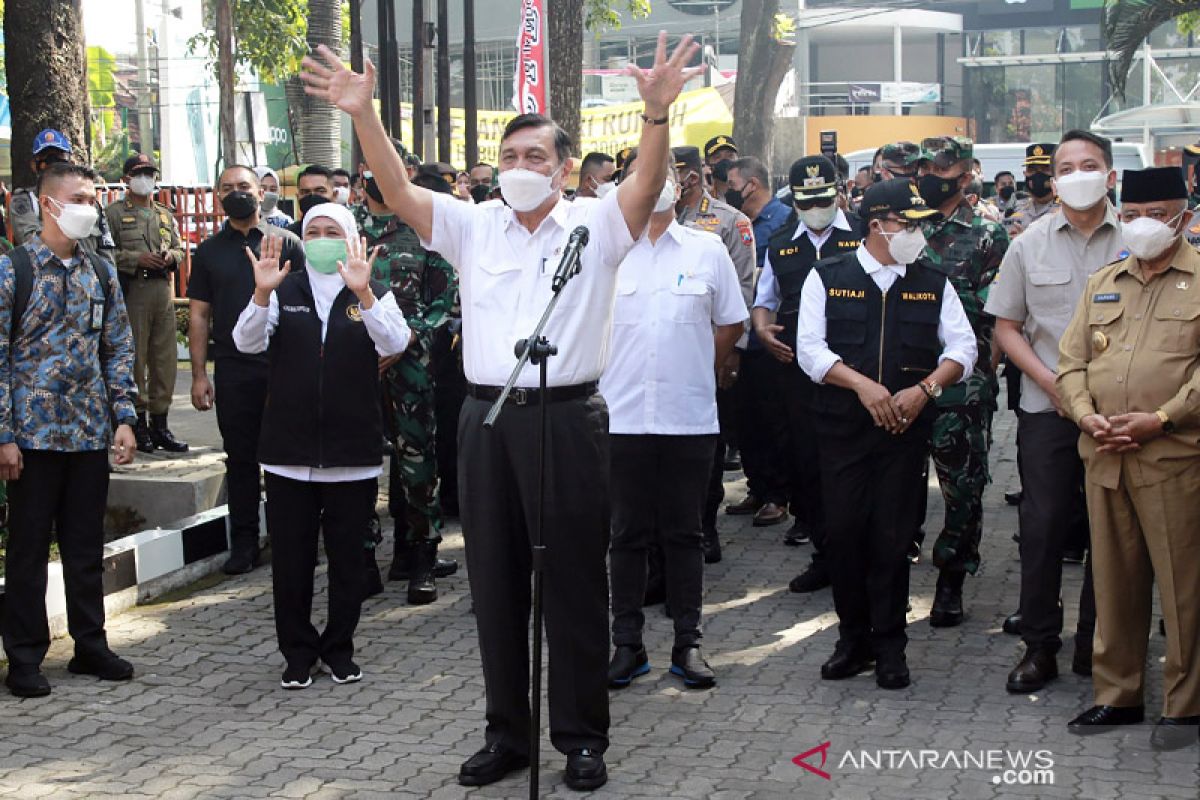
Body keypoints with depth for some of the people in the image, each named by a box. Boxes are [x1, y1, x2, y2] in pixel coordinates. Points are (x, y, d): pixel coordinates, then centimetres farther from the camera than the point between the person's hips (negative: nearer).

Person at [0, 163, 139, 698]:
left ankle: (90, 645, 23)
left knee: (87, 546, 12)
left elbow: (119, 349, 12)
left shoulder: (101, 272, 8)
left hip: (91, 433, 4)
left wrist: (124, 418, 2)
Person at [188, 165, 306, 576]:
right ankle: (244, 542, 12)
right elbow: (199, 314, 9)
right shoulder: (209, 251, 10)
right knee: (240, 457, 6)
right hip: (233, 369, 2)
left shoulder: (286, 243, 4)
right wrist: (199, 374, 2)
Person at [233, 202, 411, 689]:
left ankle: (339, 648, 23)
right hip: (289, 452, 1)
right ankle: (298, 652, 18)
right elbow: (246, 341, -9)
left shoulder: (373, 295, 5)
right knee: (291, 558, 5)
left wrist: (363, 293, -32)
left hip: (352, 454, -1)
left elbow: (394, 343, -16)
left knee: (347, 556, 8)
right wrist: (262, 293, -27)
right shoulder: (284, 293, 7)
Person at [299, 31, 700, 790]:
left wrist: (657, 112, -33)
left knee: (575, 584, 4)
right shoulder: (473, 226, 9)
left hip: (569, 418, -3)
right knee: (496, 584, 11)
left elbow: (648, 185, -16)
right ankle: (508, 734, 23)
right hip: (488, 419, 4)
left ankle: (583, 738, 15)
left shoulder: (596, 226, 1)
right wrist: (364, 114, -14)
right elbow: (398, 190, -1)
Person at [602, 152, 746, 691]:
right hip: (622, 416, 0)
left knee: (684, 532, 7)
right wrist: (618, 371, 7)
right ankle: (627, 643, 13)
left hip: (690, 418, 0)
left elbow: (732, 325, 14)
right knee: (627, 533, 5)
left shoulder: (707, 251, 5)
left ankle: (687, 643, 14)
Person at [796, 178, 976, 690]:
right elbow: (810, 349, -4)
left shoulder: (933, 285, 9)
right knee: (843, 532, 1)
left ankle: (889, 646, 12)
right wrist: (863, 385, -16)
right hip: (843, 428, -1)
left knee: (893, 536, 1)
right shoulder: (827, 278, 2)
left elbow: (963, 349, 5)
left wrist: (924, 388, -12)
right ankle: (854, 638, 16)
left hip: (906, 429, 1)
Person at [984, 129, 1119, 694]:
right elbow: (1006, 327, 7)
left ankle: (1096, 644, 20)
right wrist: (1050, 381, -6)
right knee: (1043, 526, 3)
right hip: (1047, 409, 1)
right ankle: (1039, 644, 14)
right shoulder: (1029, 245, 4)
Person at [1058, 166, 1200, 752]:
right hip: (1103, 457, 5)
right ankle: (1117, 696, 23)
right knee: (1114, 579, 12)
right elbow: (1072, 360, 14)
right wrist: (1087, 415, -4)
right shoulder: (1102, 284, 17)